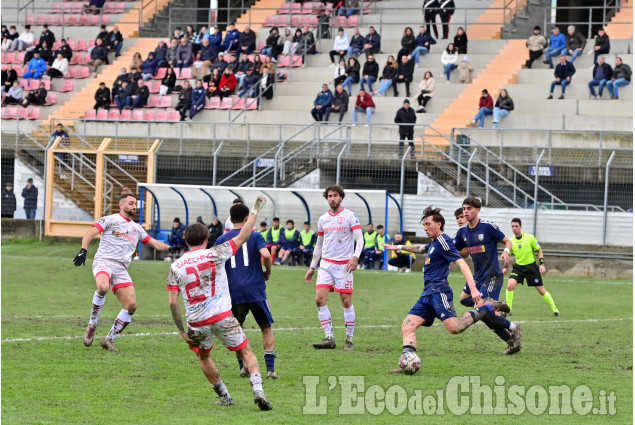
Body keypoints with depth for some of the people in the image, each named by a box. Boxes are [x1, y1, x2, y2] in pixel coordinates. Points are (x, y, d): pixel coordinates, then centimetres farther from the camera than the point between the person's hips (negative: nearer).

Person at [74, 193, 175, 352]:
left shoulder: (137, 228, 25)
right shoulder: (110, 220, 7)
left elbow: (155, 243, 26)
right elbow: (90, 233, -2)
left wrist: (170, 248, 7)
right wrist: (83, 250, -20)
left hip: (121, 269, 6)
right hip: (104, 261, -6)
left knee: (131, 305, -10)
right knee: (103, 287, -38)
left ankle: (109, 339, 4)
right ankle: (92, 325, -18)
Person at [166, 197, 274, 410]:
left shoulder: (176, 267, 2)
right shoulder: (215, 254, -3)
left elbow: (173, 302, -2)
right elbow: (242, 237, 3)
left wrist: (181, 331, 4)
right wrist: (255, 210, 12)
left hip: (196, 323, 2)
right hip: (222, 317, -2)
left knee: (203, 357, 27)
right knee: (246, 352, 8)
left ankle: (225, 397, 26)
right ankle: (258, 390, -12)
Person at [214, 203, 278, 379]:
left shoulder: (222, 240, 8)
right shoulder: (255, 236, 2)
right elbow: (266, 255, -15)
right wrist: (267, 272, 3)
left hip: (233, 291, 2)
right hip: (255, 290, -2)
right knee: (266, 328, 9)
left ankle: (243, 366, 5)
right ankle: (270, 368, -1)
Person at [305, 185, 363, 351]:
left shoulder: (349, 216, -3)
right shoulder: (323, 219, 12)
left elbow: (359, 239, -8)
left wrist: (355, 257, -24)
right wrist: (312, 267, 19)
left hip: (344, 264, -5)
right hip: (326, 264, 5)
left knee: (346, 301, -4)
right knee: (320, 299, -7)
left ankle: (349, 339, 5)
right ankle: (329, 338, -3)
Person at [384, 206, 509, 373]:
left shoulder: (443, 241, -7)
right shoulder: (434, 243, 22)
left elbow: (461, 263, -16)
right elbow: (421, 248, 47)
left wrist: (473, 289, -26)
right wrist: (399, 247, 57)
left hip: (439, 290, -10)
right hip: (428, 293, 10)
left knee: (454, 327, -25)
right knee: (408, 326, -3)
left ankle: (485, 309, -7)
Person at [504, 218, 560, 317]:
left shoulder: (530, 238, -9)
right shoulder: (511, 241, -1)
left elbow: (539, 250, 0)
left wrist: (542, 264, -10)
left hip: (531, 266, -2)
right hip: (518, 267, 2)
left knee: (541, 290, 0)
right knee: (510, 285, -20)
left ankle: (555, 309, 16)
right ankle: (508, 309, -8)